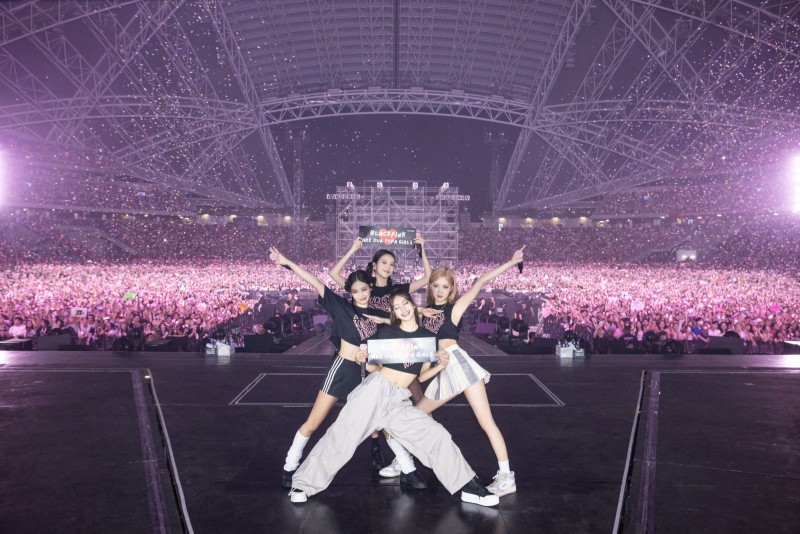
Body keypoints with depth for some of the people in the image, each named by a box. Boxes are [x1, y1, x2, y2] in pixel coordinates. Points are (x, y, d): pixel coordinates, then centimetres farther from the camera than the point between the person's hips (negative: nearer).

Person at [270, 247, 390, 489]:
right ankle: (290, 468, 17)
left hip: (366, 373, 4)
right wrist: (287, 262, -16)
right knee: (313, 423, 1)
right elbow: (316, 283, -11)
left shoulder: (378, 315, 7)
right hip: (342, 369, -3)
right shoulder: (342, 307, -3)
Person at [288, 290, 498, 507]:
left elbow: (422, 376, 13)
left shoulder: (428, 337, 8)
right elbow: (374, 367, 7)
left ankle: (467, 486, 6)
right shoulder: (386, 331, 3)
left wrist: (441, 366, -4)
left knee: (436, 435, -6)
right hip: (375, 388, -2)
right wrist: (364, 360, -14)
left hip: (399, 402, 2)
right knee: (342, 436, -4)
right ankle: (303, 483, 10)